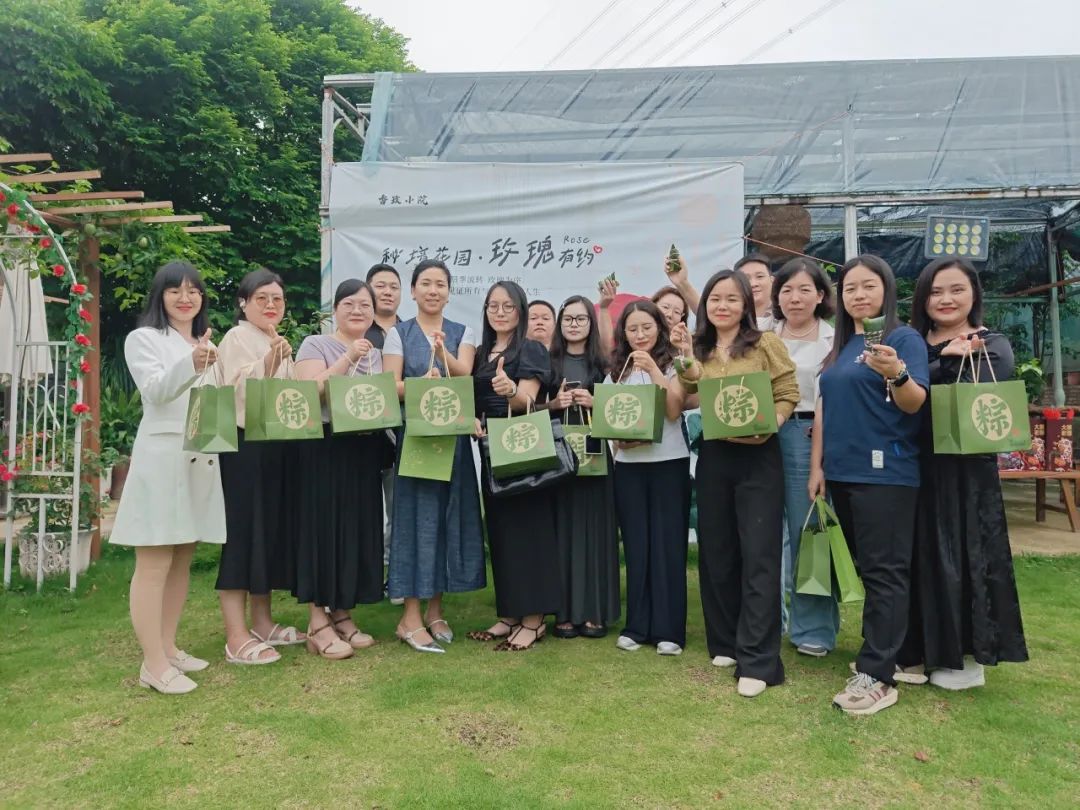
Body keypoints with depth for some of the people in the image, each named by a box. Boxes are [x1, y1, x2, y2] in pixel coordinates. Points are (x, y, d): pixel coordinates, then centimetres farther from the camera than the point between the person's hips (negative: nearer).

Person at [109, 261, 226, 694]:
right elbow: (156, 390, -18)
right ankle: (153, 665, -1)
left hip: (200, 459, 7)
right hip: (161, 457, -7)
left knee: (182, 561, 12)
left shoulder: (208, 344, 19)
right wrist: (190, 364, -35)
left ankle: (169, 648, 22)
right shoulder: (144, 338, -1)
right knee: (154, 564, -5)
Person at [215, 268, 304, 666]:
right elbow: (239, 390, -22)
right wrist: (269, 360, -34)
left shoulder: (280, 343, 17)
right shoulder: (237, 338, -7)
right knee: (243, 533, -6)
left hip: (278, 447, 9)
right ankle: (236, 637, -1)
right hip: (245, 447, -8)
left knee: (271, 530, 13)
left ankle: (262, 623, 24)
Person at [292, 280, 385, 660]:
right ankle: (318, 622, 4)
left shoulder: (378, 353, 16)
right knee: (323, 526, -4)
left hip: (365, 451, 6)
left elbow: (390, 397, 18)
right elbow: (309, 393, -16)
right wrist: (347, 359, -21)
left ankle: (342, 614, 19)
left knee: (358, 527, 8)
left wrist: (385, 402, -4)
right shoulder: (315, 344, -1)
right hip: (325, 449, -6)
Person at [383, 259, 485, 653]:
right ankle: (410, 617, 3)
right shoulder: (398, 334, 3)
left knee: (448, 514, 5)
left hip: (453, 434, 3)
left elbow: (464, 376, -10)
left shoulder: (462, 333, 8)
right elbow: (391, 387, -7)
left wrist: (443, 352, -30)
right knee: (416, 515, -4)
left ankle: (435, 609, 18)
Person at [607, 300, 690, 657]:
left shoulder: (673, 365, 2)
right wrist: (618, 437, -9)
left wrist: (652, 368, -17)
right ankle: (637, 626, 15)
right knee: (636, 545, 6)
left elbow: (674, 410, -12)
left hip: (669, 463, -3)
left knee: (667, 544, 0)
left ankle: (668, 629, 8)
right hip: (628, 465, 3)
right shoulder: (616, 370, 11)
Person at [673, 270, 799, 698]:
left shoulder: (766, 344, -2)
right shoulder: (699, 351, 10)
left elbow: (788, 393, -6)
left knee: (758, 555, -5)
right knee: (715, 552, 11)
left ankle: (758, 661, 1)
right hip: (714, 457, 5)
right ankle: (726, 642, 27)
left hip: (758, 457, -5)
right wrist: (685, 357, -12)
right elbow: (688, 399, -3)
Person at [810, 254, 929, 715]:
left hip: (886, 472, -7)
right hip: (843, 472, 7)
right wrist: (817, 466, 11)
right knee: (867, 569, 14)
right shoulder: (840, 347, 14)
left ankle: (876, 676, -1)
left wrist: (896, 373, -37)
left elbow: (915, 402, -16)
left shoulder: (904, 339, -5)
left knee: (885, 572, -5)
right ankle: (886, 653, 26)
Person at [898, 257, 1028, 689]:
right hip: (916, 468, 4)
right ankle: (924, 648, 24)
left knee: (963, 556, 2)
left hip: (965, 471, -4)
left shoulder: (992, 346, -1)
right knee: (922, 557, 9)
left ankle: (966, 657, 17)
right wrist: (945, 360, -12)